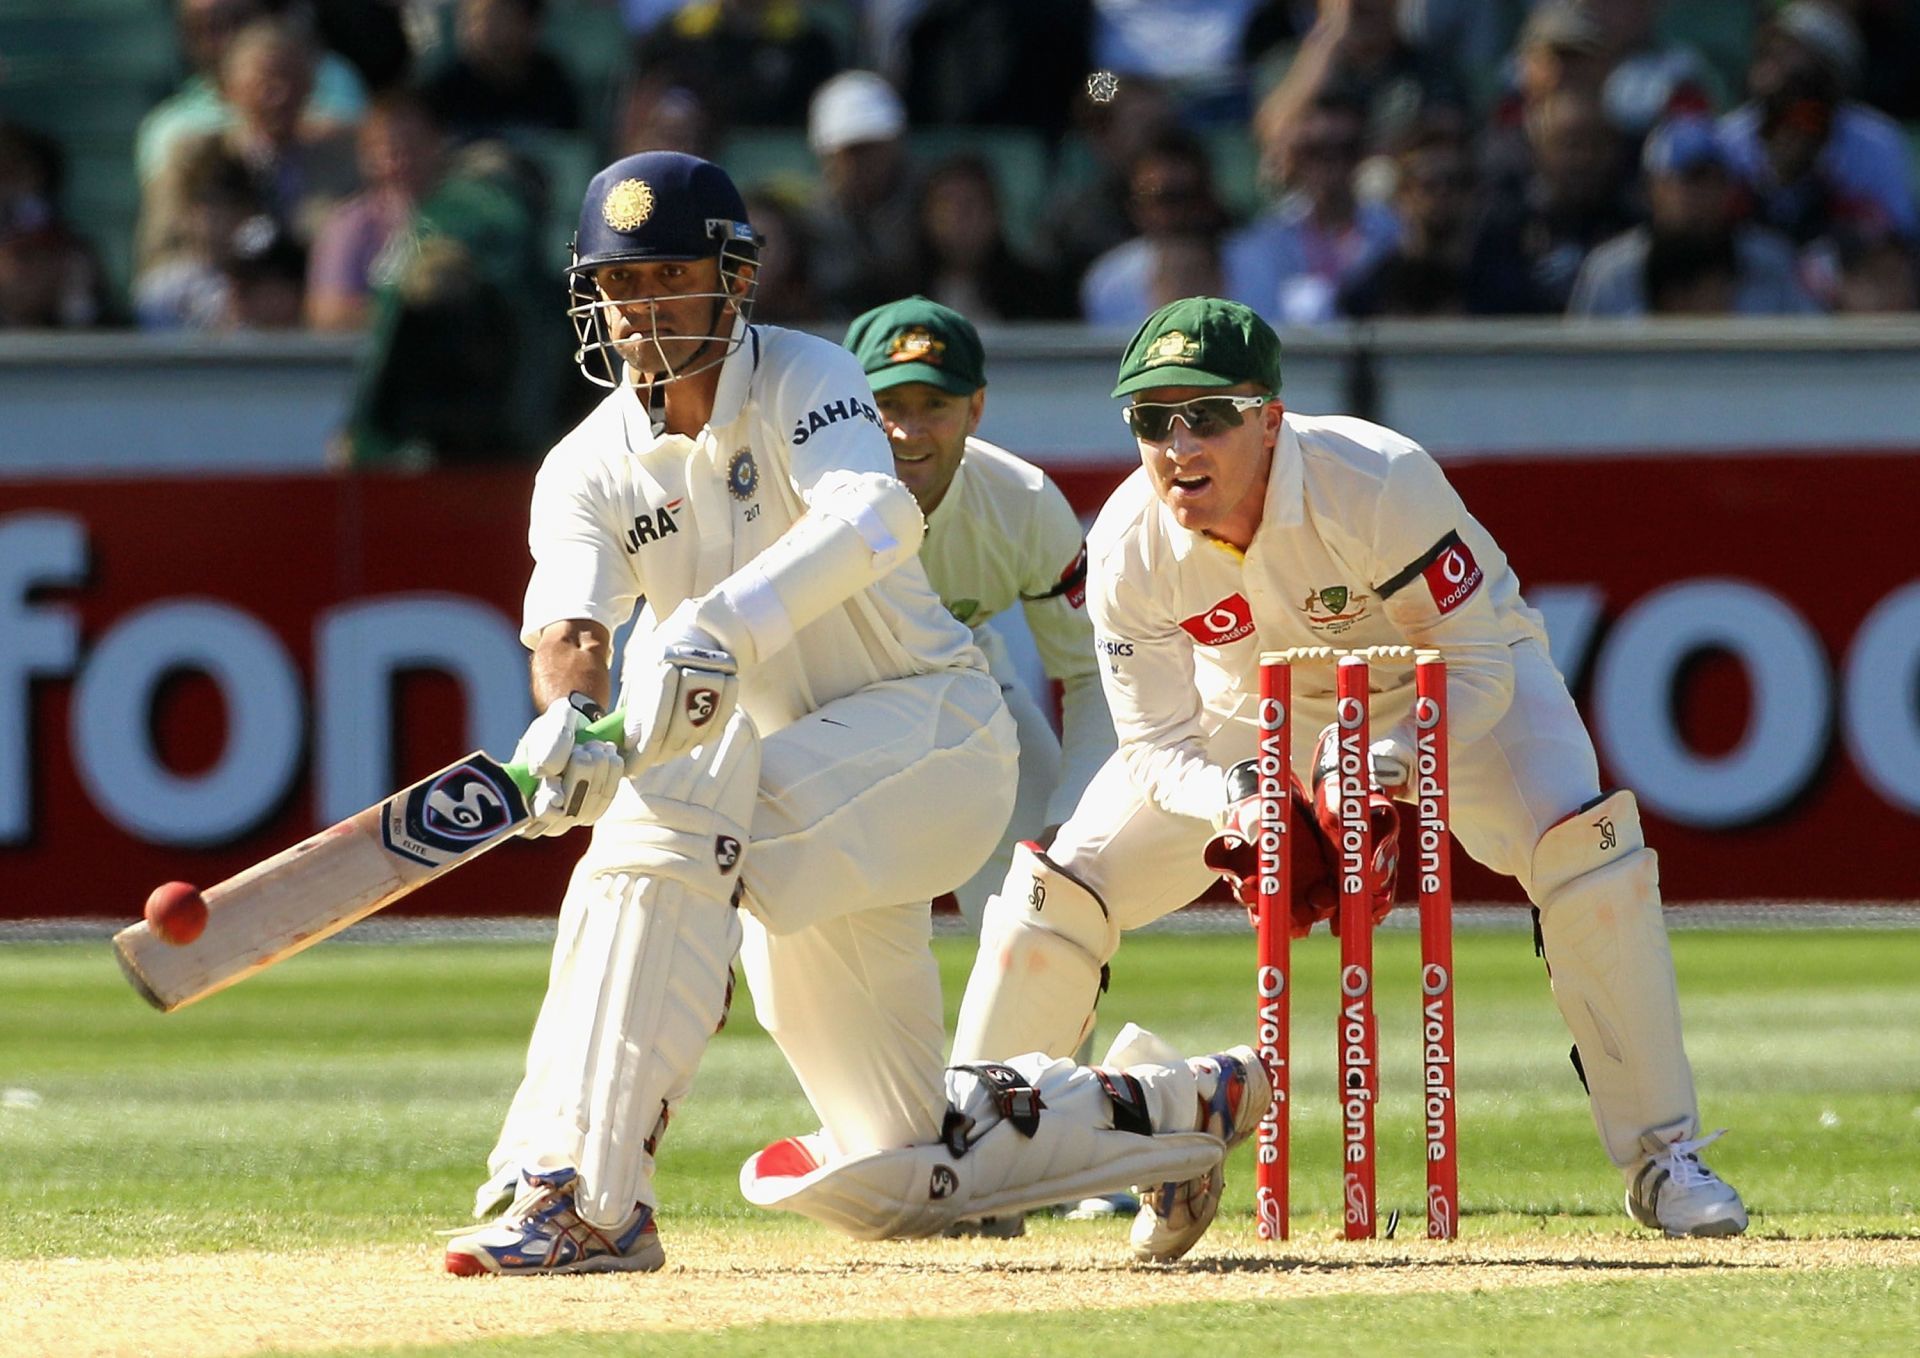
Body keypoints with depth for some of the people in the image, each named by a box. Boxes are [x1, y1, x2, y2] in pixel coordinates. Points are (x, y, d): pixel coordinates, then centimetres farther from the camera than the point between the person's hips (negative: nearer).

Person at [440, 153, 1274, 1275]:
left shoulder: (807, 381, -11)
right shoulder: (590, 468, 1)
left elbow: (875, 518, -33)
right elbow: (570, 623, -18)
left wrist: (721, 624, -50)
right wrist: (573, 716, -44)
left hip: (934, 720, -7)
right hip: (791, 780, 7)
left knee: (676, 808, -35)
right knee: (896, 1179, 8)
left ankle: (584, 1193, -39)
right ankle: (1187, 1107, 30)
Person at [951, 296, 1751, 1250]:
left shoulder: (1380, 483, -37)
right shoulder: (1129, 547, -26)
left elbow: (1474, 665, -30)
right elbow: (1157, 744, -19)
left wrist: (1385, 778, -46)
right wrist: (1238, 805, -41)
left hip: (1439, 684, -3)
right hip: (1253, 713, 3)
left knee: (1579, 841, -29)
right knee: (1061, 884, -9)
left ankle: (1661, 1157, -17)